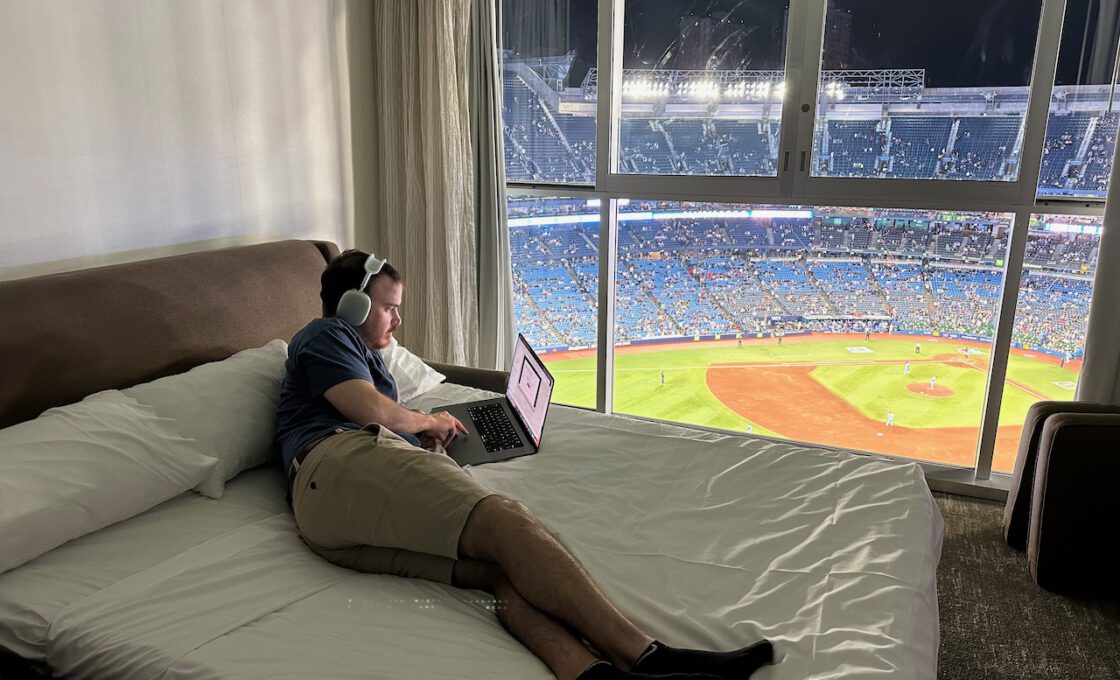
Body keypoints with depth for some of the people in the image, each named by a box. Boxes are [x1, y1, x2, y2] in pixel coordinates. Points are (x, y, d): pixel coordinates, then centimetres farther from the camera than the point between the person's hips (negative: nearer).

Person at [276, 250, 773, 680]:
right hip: (340, 464, -8)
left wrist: (425, 433, 20)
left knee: (504, 570, -23)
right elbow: (371, 410, -1)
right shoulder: (324, 334, 16)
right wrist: (428, 421, 17)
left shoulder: (363, 356, 43)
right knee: (505, 522, -28)